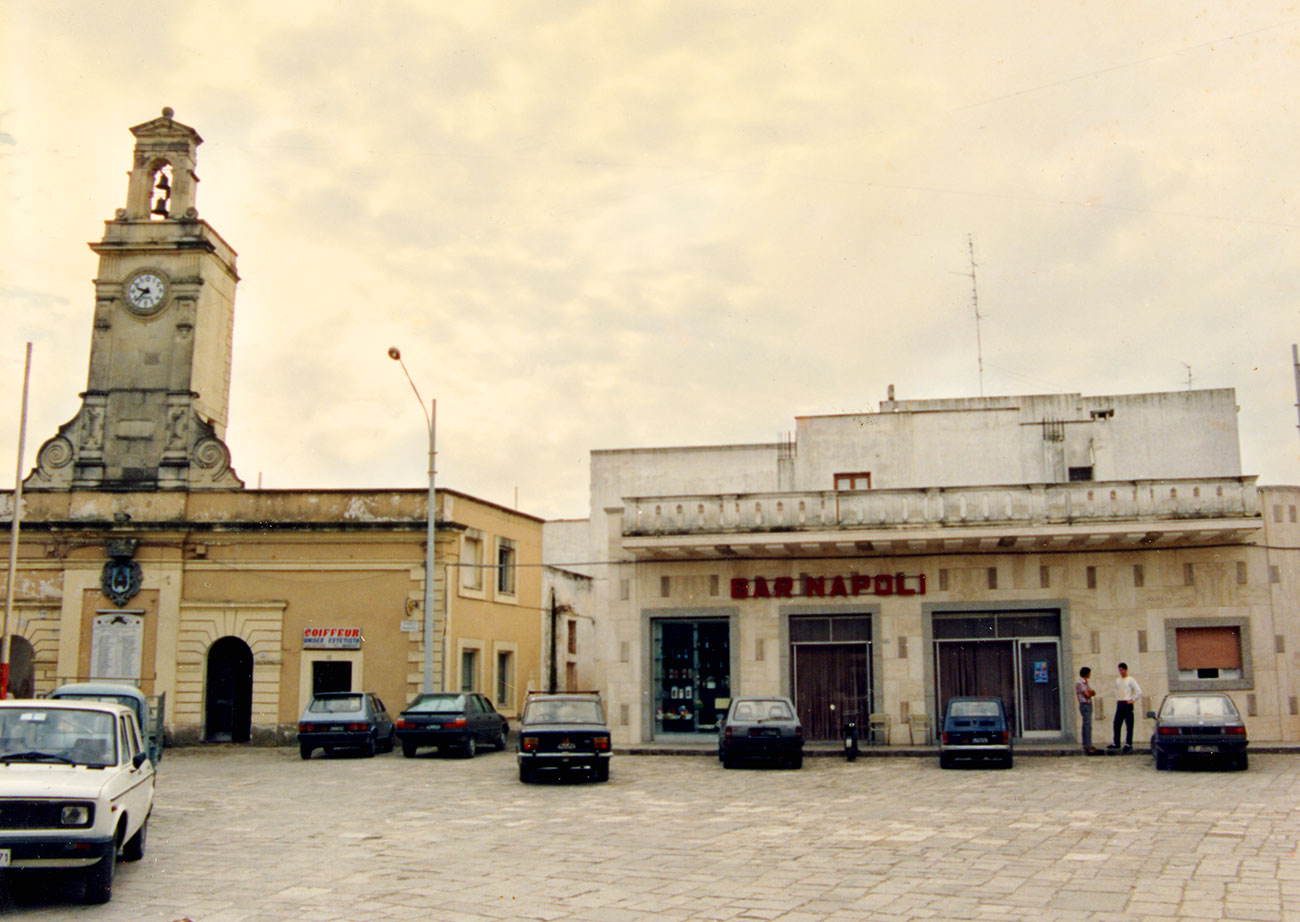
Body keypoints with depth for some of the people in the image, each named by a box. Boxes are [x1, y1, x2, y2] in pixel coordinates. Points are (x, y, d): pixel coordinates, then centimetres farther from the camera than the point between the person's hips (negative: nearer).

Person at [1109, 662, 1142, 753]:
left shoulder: (1130, 680, -5)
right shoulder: (1118, 680, 13)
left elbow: (1139, 691, -10)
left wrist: (1133, 700, -9)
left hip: (1127, 704, -6)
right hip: (1119, 704, 6)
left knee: (1129, 725, -1)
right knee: (1117, 724, 4)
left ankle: (1128, 744, 4)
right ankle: (1116, 743, 11)